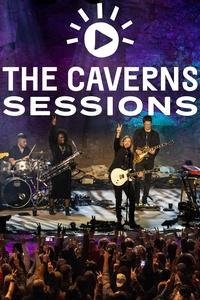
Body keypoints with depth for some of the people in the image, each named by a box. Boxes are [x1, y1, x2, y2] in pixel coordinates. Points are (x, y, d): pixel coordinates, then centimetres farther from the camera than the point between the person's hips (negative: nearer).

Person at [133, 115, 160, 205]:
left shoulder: (155, 134, 8)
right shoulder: (138, 132, 4)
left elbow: (158, 147, 5)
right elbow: (133, 143, 4)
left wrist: (154, 152, -14)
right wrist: (136, 150, -14)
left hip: (150, 159, 2)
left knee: (148, 180, 5)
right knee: (137, 179, -8)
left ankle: (144, 200, 13)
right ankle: (136, 200, -4)